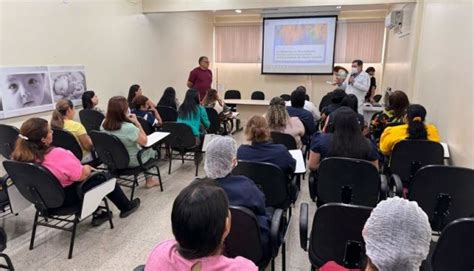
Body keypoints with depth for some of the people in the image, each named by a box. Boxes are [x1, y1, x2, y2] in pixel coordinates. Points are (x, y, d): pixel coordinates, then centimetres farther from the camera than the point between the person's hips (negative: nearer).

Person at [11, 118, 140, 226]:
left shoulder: (22, 155, -10)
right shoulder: (57, 154, -34)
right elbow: (81, 175, -25)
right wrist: (86, 168, -2)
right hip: (66, 197, -8)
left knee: (91, 175, 25)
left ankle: (96, 214, 32)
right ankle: (126, 207, 30)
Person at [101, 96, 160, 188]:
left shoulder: (104, 124, -13)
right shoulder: (129, 128, -35)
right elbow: (144, 141, -19)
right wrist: (137, 123, -19)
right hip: (131, 161, -6)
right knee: (151, 149, 24)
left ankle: (149, 179, 39)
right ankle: (149, 179, 36)